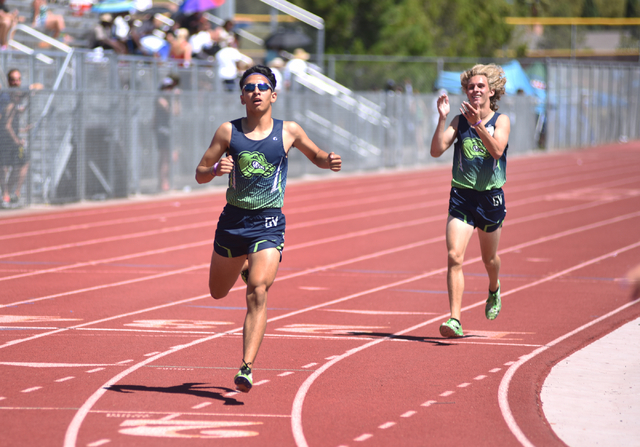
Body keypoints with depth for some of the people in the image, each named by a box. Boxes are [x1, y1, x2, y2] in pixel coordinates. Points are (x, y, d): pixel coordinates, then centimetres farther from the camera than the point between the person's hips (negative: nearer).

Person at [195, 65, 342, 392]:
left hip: (269, 224, -3)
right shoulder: (228, 132, 0)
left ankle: (247, 368, -21)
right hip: (233, 219, 3)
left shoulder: (289, 132, 0)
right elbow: (200, 174, 3)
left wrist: (329, 161, -6)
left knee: (257, 292, -20)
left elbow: (316, 156, 18)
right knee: (218, 292, 18)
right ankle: (246, 269, 54)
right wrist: (217, 169, -20)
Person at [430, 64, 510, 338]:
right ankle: (455, 320, -20)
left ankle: (494, 290, 53)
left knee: (489, 259, 18)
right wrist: (442, 118, -18)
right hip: (462, 195, 0)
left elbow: (497, 150, -21)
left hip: (491, 197, 0)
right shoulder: (459, 121, 1)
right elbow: (436, 150, -9)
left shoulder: (501, 121, -3)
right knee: (454, 256, -17)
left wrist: (478, 124, -31)